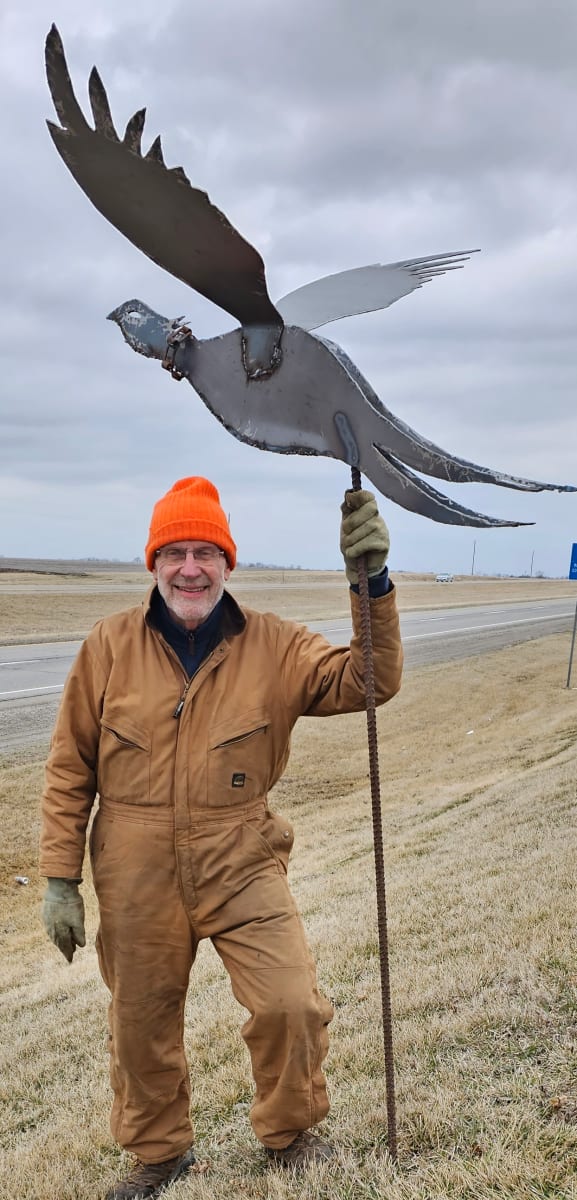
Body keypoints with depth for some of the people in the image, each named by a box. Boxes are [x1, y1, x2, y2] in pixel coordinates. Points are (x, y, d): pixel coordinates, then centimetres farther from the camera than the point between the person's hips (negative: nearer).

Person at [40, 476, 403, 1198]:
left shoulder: (273, 646, -4)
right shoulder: (110, 645, -3)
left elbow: (364, 683, -15)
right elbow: (70, 768, 2)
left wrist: (370, 584, -26)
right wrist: (60, 877, 1)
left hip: (240, 867, -1)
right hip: (135, 877, 1)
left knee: (290, 1004, -8)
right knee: (141, 1021, 14)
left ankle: (289, 1135, 24)